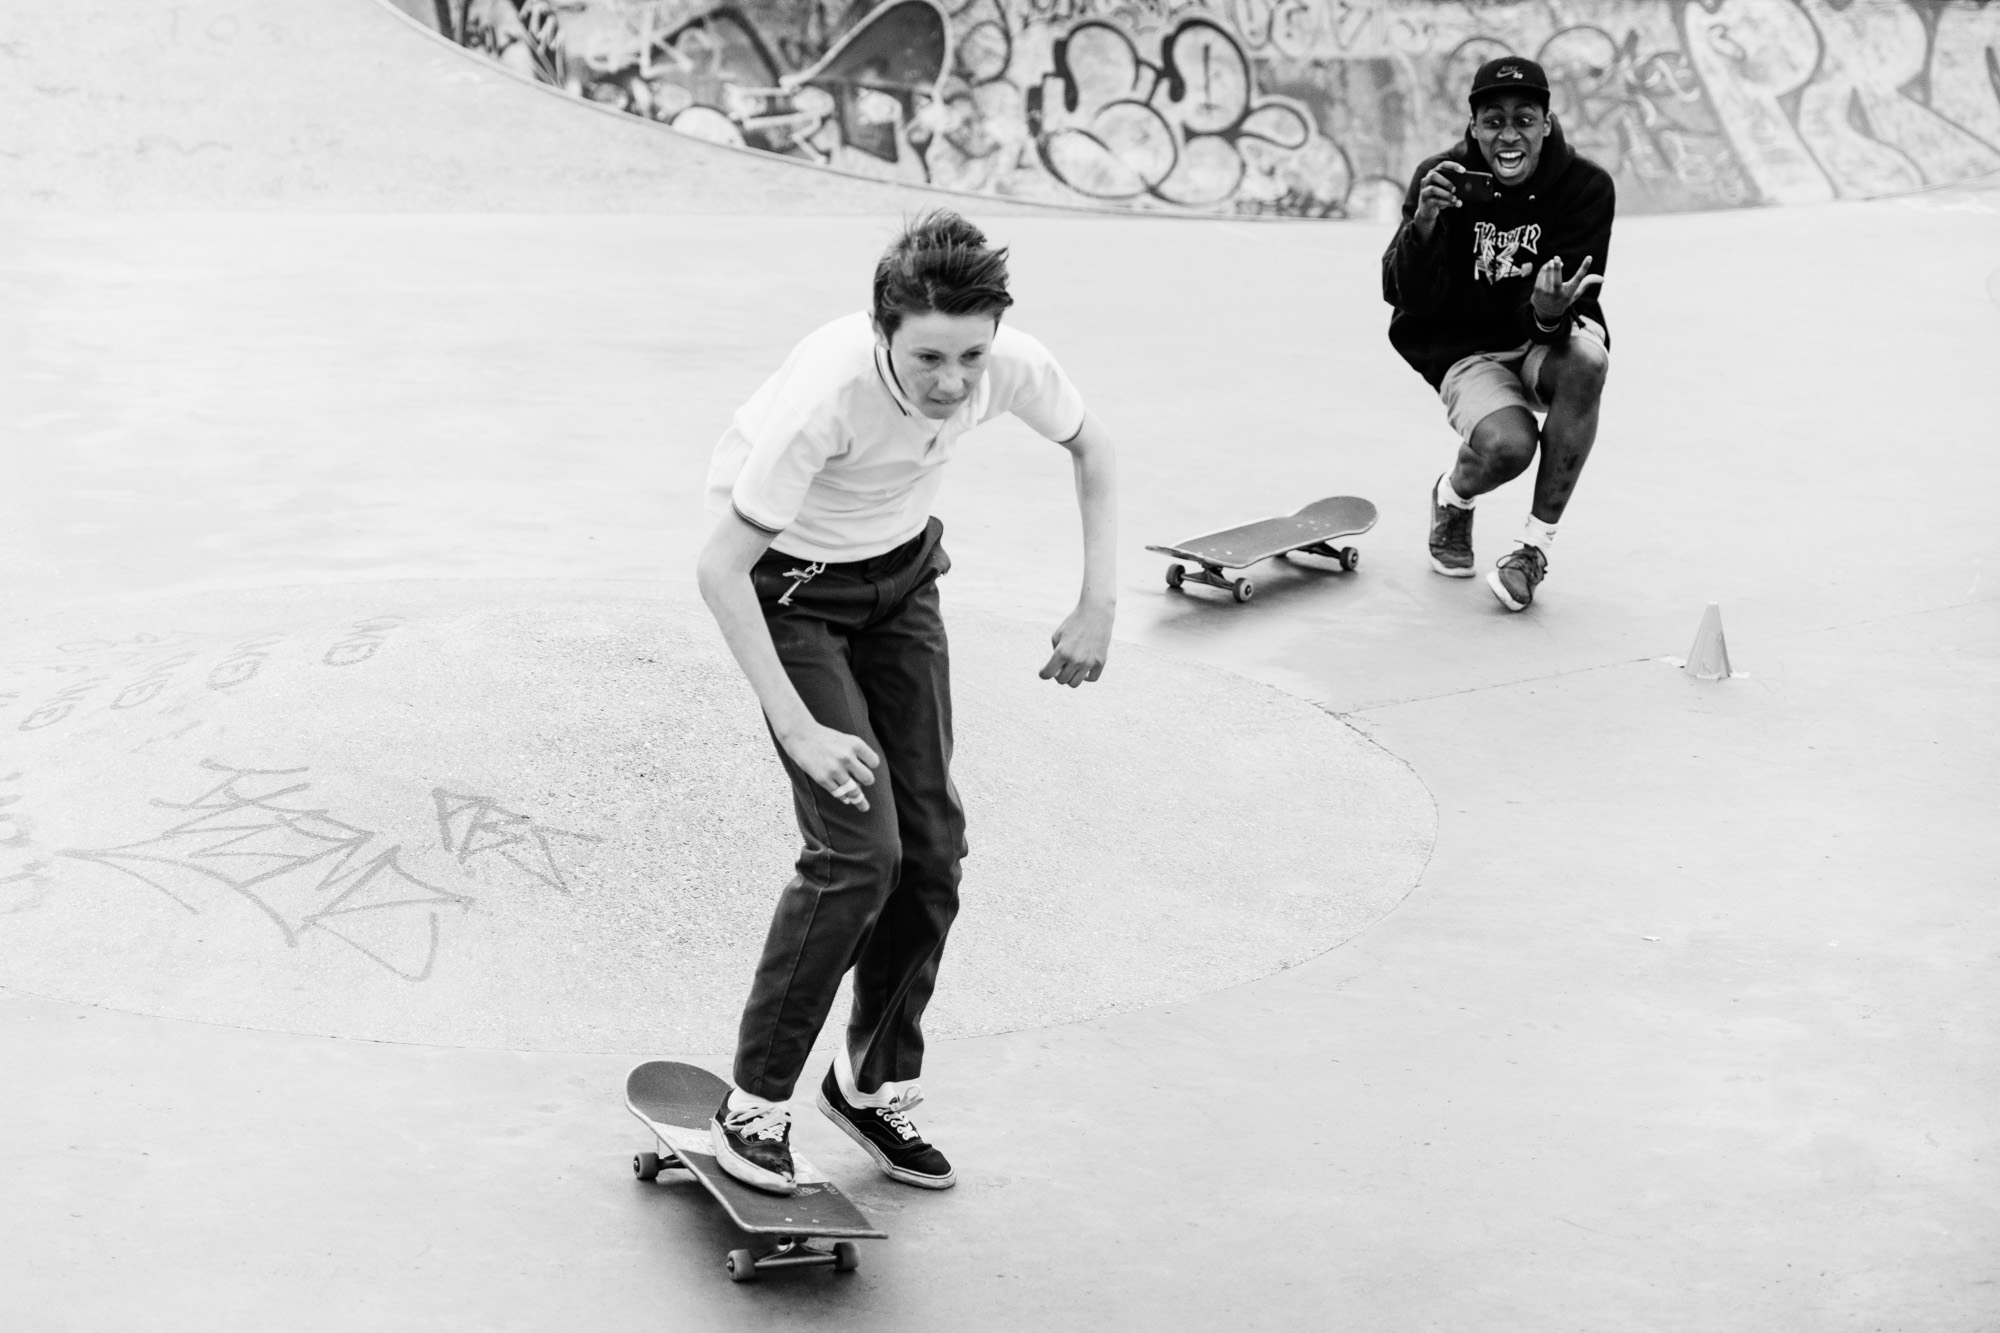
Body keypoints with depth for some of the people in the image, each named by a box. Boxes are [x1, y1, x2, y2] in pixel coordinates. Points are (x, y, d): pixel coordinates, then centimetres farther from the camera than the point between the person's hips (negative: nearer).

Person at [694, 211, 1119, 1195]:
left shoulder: (1013, 366, -23)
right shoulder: (827, 394, -38)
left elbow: (1090, 449, 1)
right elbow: (719, 569, -32)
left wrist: (1098, 604, -7)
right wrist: (800, 729, -36)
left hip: (901, 570, 5)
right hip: (790, 583, -5)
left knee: (932, 844, 2)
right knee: (859, 850, -16)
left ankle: (875, 1083, 22)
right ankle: (753, 1106, -2)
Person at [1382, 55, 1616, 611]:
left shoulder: (1585, 185, -11)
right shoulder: (1443, 180, -11)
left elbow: (1576, 294, -17)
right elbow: (1404, 296, -16)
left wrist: (1551, 314, -41)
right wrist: (1424, 224, -35)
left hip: (1545, 340, 1)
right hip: (1465, 351, -1)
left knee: (1586, 358, -35)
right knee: (1506, 445, -31)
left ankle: (1536, 544, -22)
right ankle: (1452, 497, 11)